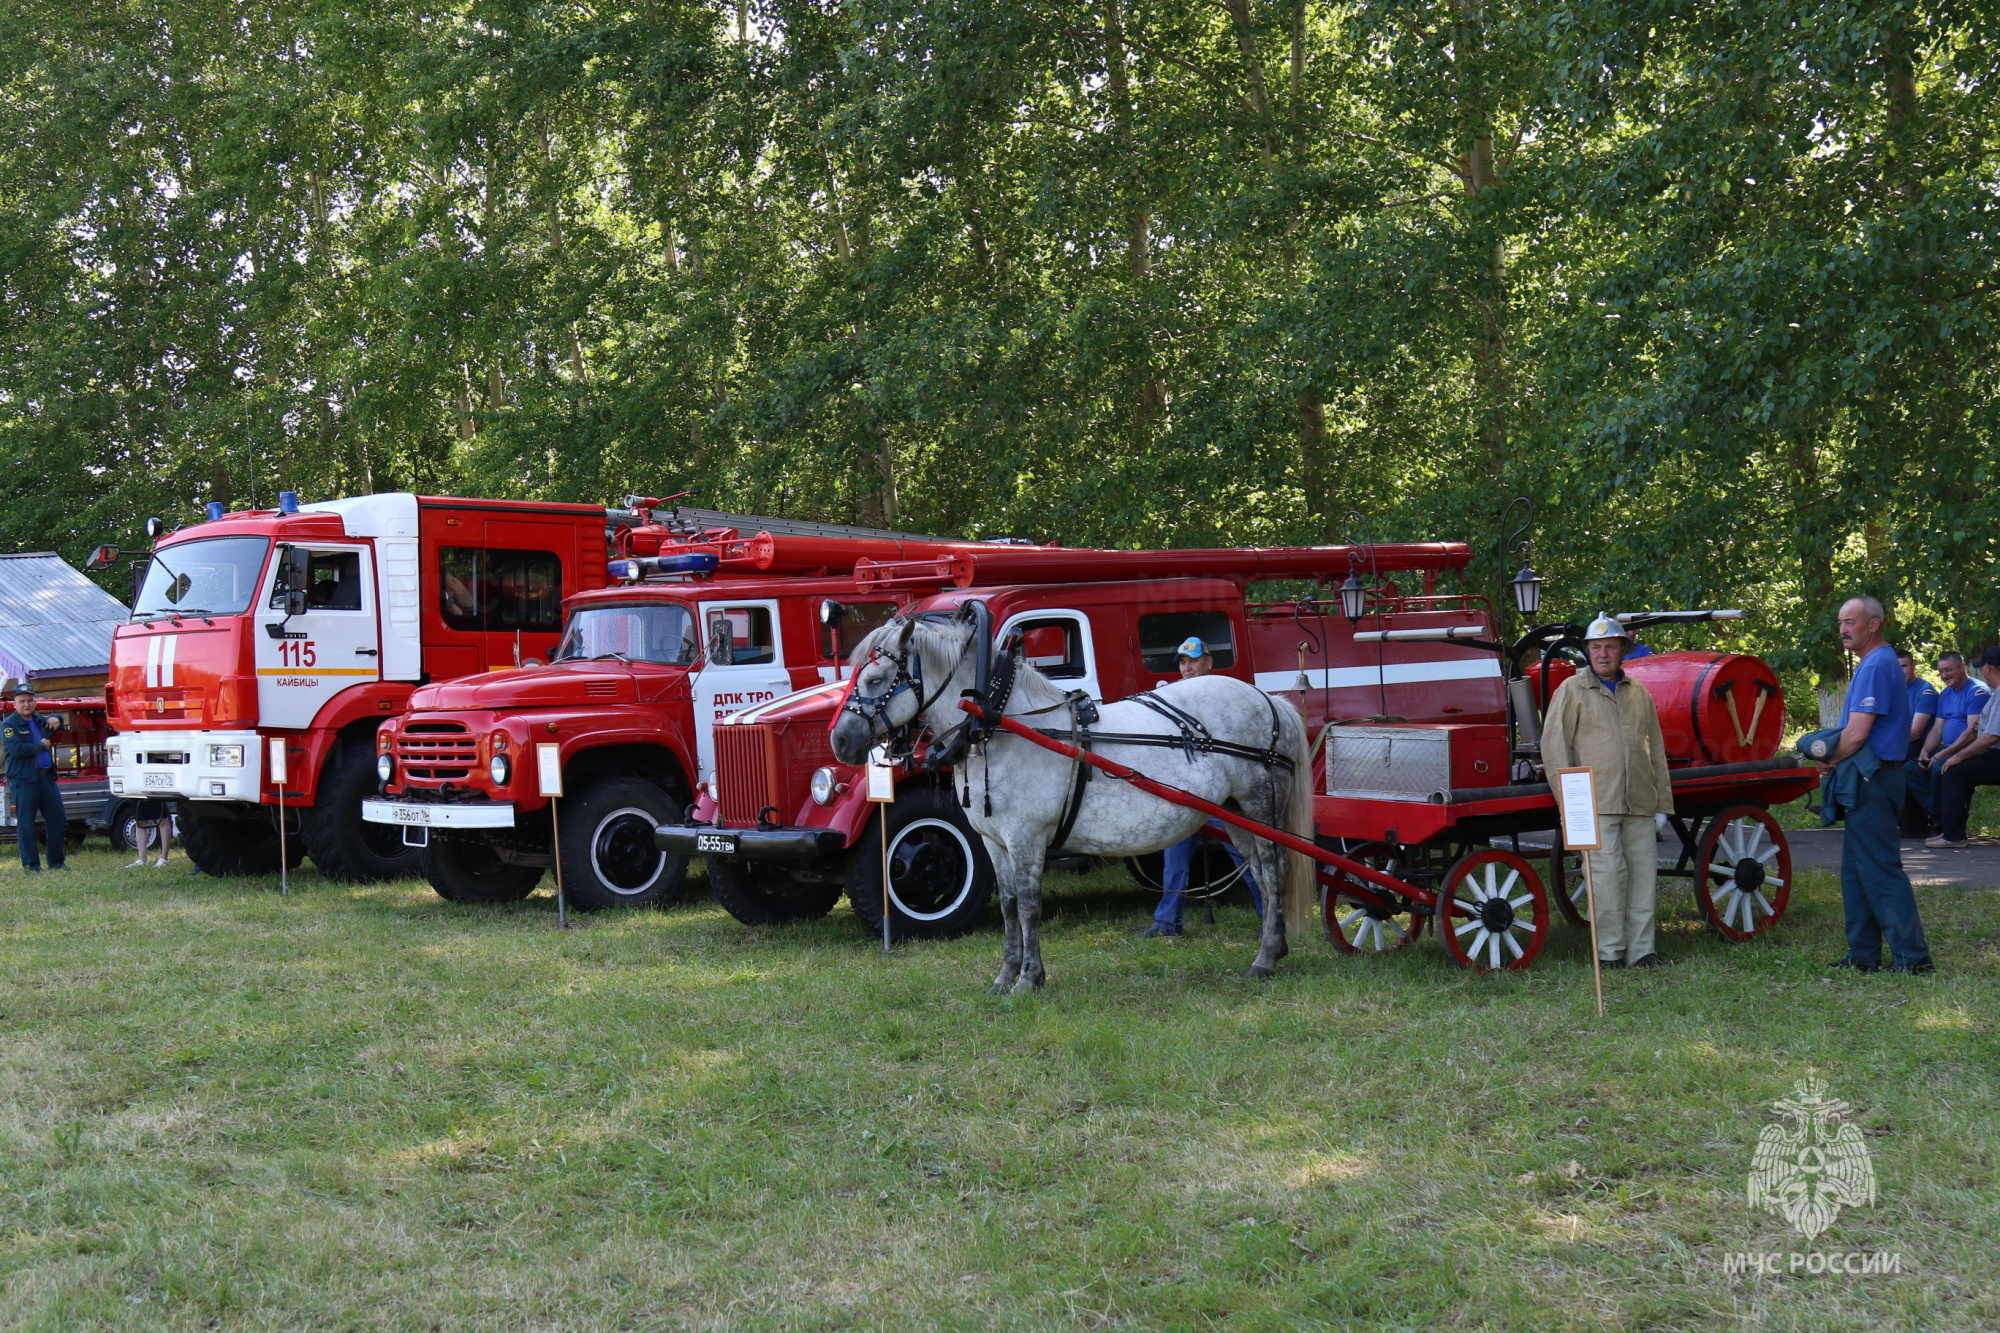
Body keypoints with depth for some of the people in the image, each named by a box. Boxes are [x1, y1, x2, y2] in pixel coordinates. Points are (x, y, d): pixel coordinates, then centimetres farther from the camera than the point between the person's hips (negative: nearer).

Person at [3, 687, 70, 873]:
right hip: (23, 780, -7)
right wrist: (41, 746, -6)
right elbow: (17, 749, -19)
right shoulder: (9, 725, -4)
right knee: (26, 823, -2)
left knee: (58, 818, 4)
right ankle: (30, 864, 3)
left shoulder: (38, 720, 18)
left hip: (46, 777, 7)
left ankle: (57, 861, 14)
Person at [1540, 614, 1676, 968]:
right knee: (1607, 873, -8)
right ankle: (1609, 952, -2)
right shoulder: (1571, 691, 4)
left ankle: (1641, 951, 8)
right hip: (1597, 804, -4)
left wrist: (1662, 803, 15)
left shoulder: (1639, 693, 18)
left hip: (1640, 805, 4)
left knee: (1644, 873, 2)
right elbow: (1553, 748, 0)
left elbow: (1656, 750, 21)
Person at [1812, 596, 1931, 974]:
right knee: (1856, 870, 13)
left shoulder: (1877, 666, -16)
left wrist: (1831, 760, -5)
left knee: (1881, 870, -7)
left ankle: (1912, 954, -4)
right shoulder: (1873, 664, 16)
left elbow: (1856, 734, -21)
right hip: (1866, 779, 11)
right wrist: (1834, 760, 7)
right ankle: (1863, 954, 18)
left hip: (1871, 779, -11)